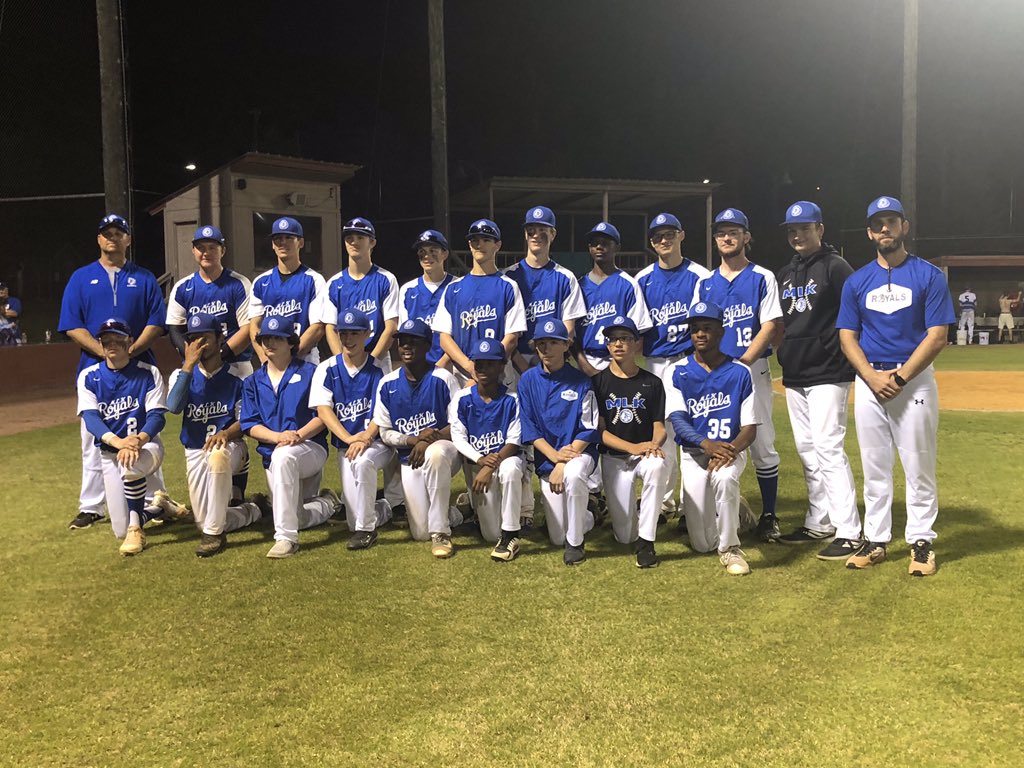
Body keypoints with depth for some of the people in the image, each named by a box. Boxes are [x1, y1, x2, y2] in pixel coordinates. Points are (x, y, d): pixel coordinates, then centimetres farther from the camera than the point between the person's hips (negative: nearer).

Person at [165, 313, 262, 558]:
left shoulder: (238, 373, -3)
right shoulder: (182, 374, 4)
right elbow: (174, 407, -16)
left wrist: (226, 433, -26)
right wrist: (189, 364, -19)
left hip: (230, 446, -4)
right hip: (195, 452, 4)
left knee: (217, 457, -42)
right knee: (204, 522, -4)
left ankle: (214, 534, -29)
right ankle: (251, 510, 30)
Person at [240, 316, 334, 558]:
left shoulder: (310, 372, 4)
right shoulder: (253, 382, 14)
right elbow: (250, 425, 3)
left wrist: (299, 434, -21)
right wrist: (278, 436, -18)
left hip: (311, 447, -5)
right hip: (271, 454, 5)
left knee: (283, 456, -40)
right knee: (296, 518, -2)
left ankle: (286, 537, -39)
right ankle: (325, 505, 33)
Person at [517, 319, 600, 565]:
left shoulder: (580, 382, -5)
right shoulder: (528, 380, 1)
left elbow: (588, 430, -8)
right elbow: (529, 427, -3)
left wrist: (563, 464, -18)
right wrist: (554, 455, -19)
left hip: (579, 452, -2)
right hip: (546, 458, 2)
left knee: (573, 474, -40)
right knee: (557, 538, -3)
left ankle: (575, 543, -19)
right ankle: (588, 517, 32)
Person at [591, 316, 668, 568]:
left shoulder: (652, 383, 3)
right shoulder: (598, 382, 0)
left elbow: (660, 427, 0)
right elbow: (600, 430, -5)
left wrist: (654, 444, -24)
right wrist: (632, 447, -21)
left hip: (646, 453, 1)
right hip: (614, 457, -1)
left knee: (658, 466, -39)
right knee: (625, 536, -10)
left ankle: (646, 541, -27)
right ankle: (631, 513, 30)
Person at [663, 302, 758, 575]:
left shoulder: (740, 373, 0)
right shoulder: (677, 373, 1)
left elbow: (750, 427, -2)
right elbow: (677, 419, -11)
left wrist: (731, 450, -24)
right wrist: (707, 443, -31)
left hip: (732, 449, -1)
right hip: (693, 453, 1)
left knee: (724, 477, -40)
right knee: (703, 544, -3)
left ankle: (729, 547, -18)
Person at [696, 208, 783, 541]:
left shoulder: (763, 278, 3)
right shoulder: (705, 283, 13)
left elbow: (770, 326, -5)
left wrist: (742, 363, -15)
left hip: (753, 370, -3)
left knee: (762, 444, -2)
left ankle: (769, 516, 6)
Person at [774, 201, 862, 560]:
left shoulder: (835, 267, -6)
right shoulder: (784, 274, 16)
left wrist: (846, 360, -16)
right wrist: (783, 353, 12)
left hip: (827, 375, -8)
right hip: (794, 376, 8)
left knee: (828, 448, -12)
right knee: (807, 451, 12)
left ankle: (849, 533, -9)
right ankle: (819, 523, 22)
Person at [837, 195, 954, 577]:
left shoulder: (929, 276, -2)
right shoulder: (857, 281, 8)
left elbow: (937, 336, -7)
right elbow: (847, 337, 5)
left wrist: (900, 378, -15)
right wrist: (873, 377, -10)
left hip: (915, 379, -3)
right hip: (869, 381, 3)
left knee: (919, 467, 1)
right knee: (874, 467, 8)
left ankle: (921, 542, 12)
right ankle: (876, 540, 17)